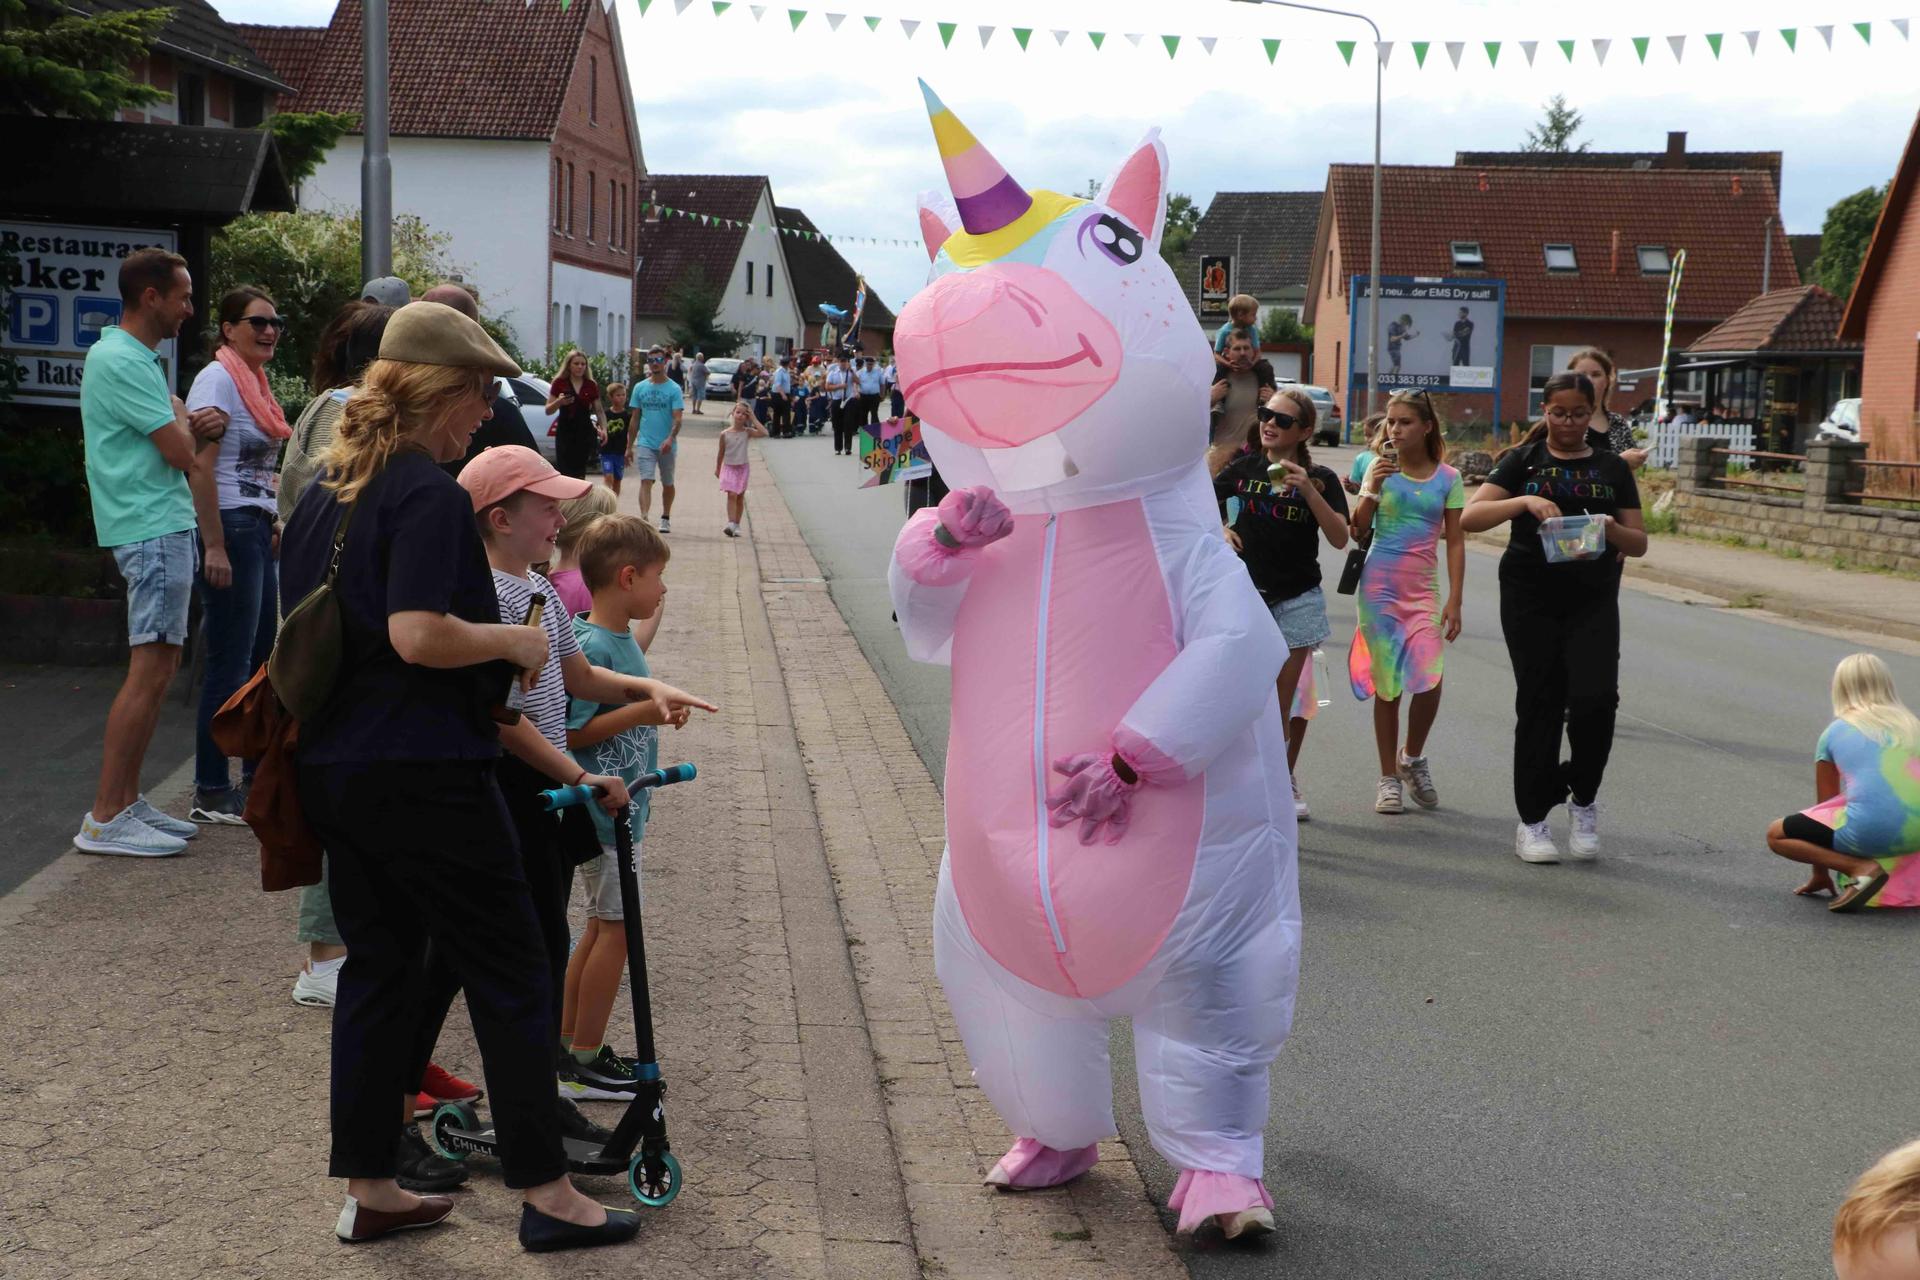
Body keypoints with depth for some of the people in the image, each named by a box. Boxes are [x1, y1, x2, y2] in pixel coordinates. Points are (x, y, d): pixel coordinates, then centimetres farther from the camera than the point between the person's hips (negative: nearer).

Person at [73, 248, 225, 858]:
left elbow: (185, 441, 20)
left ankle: (127, 801, 18)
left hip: (163, 526, 11)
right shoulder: (122, 361, -15)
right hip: (153, 528, -11)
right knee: (150, 670, -11)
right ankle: (105, 819, -9)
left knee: (158, 667, 13)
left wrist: (201, 426, -2)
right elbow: (181, 453, -18)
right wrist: (184, 420, 3)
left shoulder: (135, 357, 18)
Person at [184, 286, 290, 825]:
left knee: (263, 657, 14)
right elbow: (200, 467, -18)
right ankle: (211, 794, -2)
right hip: (230, 529, -10)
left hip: (258, 532, 10)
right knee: (230, 664, -7)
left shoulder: (255, 381, 17)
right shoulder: (218, 379, -10)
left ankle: (257, 776, 24)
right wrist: (215, 547, -23)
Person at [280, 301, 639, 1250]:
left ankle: (368, 1189, 21)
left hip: (332, 769, 9)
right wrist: (515, 642, -11)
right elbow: (418, 634, -26)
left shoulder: (323, 493, 12)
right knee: (509, 974, 2)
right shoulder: (429, 493, -15)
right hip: (423, 772, -9)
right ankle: (545, 1193, 8)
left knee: (378, 964, 16)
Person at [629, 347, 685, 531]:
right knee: (646, 481, -14)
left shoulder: (673, 389, -4)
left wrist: (670, 438, -30)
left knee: (667, 484, 14)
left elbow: (677, 418, -13)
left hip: (667, 445, -1)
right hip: (645, 443, 1)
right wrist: (630, 446, 10)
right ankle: (644, 519, -24)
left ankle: (666, 518, 31)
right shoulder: (640, 388, 6)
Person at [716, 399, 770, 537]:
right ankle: (731, 524, -20)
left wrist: (753, 419, -17)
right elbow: (721, 453, 6)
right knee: (732, 495, -14)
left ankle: (737, 526, 16)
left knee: (740, 497, 8)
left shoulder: (747, 432, -6)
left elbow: (764, 433, -23)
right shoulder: (725, 434, -6)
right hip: (729, 467, -1)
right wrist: (717, 469, 13)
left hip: (742, 467, 1)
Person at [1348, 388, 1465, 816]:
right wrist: (1373, 488, -18)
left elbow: (1455, 542, 4)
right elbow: (1358, 529, -3)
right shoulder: (1382, 470, 2)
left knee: (1429, 681, -14)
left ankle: (1412, 759, 13)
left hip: (1423, 589, 0)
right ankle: (1389, 779, 14)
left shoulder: (1448, 478, 3)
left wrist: (1454, 600, -1)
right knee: (1387, 687, 2)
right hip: (1380, 586, 0)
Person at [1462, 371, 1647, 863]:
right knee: (1539, 704, 1)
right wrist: (1524, 501, -22)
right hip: (1530, 600, -1)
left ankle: (1583, 796, 13)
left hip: (1593, 602, 1)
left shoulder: (1612, 467, 10)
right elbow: (1470, 517, -7)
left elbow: (1639, 543, 9)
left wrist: (1611, 529, -13)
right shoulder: (1523, 461, 5)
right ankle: (1532, 820, 14)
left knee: (1595, 698, -14)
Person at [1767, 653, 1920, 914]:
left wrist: (1820, 874, 31)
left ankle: (1861, 868, -4)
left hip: (1872, 830, -5)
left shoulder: (1834, 732, 13)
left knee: (1776, 835, 15)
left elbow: (1824, 807, 19)